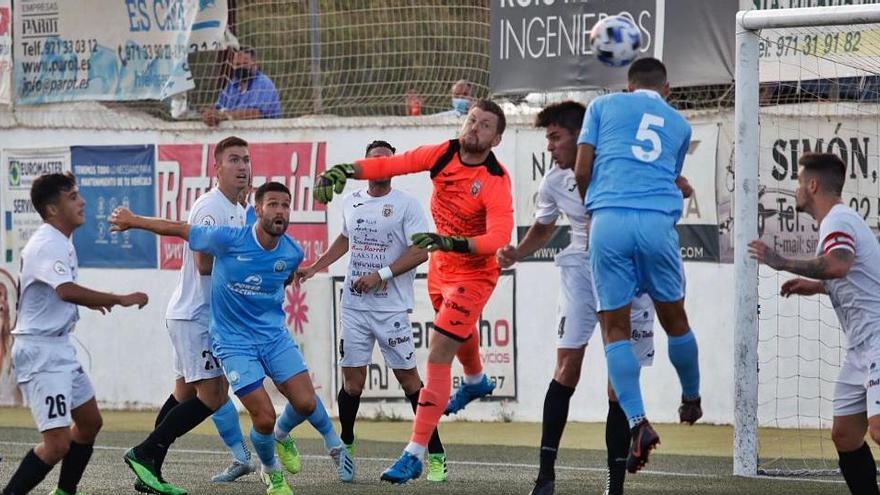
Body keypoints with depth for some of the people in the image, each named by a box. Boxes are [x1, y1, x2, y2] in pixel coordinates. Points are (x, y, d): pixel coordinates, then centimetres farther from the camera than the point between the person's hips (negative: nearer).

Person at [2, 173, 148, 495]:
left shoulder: (61, 242, 13)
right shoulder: (47, 245, -20)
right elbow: (66, 291, -38)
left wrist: (90, 300, 21)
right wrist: (119, 300, -35)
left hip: (60, 347, 11)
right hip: (40, 351, -11)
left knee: (89, 422, 21)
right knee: (57, 443, -17)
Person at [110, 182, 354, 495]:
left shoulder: (292, 253, -8)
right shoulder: (228, 240, -21)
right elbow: (179, 229, -8)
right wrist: (132, 221, 1)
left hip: (274, 335, 3)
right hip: (234, 342, -3)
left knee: (306, 403, -8)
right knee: (264, 419, -11)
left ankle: (333, 442, 27)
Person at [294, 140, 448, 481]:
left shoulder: (406, 204, -5)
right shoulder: (352, 202, 12)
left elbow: (420, 252, -11)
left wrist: (381, 275, -17)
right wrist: (314, 268, 24)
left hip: (391, 308, -4)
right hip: (354, 304, 4)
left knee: (407, 376, -4)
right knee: (352, 379, 3)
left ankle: (435, 454, 0)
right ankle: (346, 446, 20)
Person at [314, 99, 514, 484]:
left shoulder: (496, 182, -26)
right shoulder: (444, 155, -10)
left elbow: (498, 237, -37)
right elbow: (392, 164, -18)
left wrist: (452, 243, -50)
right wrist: (343, 170, -33)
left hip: (472, 274, -7)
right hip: (440, 267, 7)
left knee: (438, 356, -16)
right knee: (458, 330, 35)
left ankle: (415, 455, -15)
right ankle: (476, 381, 70)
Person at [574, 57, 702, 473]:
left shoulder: (603, 106, 15)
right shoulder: (679, 124, 22)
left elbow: (581, 172, 8)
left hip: (609, 220, -1)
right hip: (658, 221, 1)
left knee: (615, 328, 2)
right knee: (674, 318, 19)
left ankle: (638, 422, -12)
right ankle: (692, 402, 38)